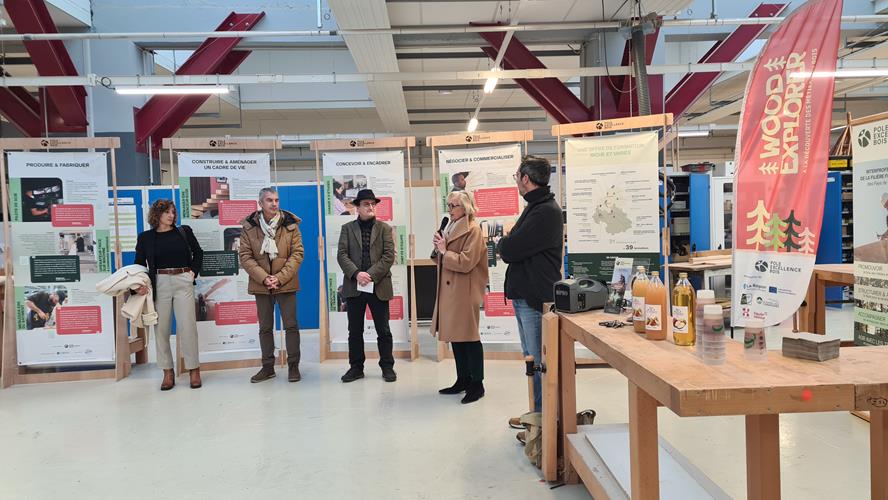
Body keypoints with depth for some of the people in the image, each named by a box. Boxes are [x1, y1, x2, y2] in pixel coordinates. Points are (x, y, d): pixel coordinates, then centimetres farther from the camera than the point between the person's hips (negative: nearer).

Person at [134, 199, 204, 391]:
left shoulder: (184, 232, 8)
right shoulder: (145, 237, 6)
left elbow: (198, 253, 18)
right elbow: (139, 264, 6)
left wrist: (194, 271, 5)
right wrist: (141, 283, -11)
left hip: (183, 282, 0)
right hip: (159, 283, 1)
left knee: (187, 326, -3)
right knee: (161, 328, 4)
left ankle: (194, 370, 7)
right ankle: (167, 372, 14)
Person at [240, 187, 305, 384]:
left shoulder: (290, 224, -3)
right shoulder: (249, 226, -1)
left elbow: (298, 253, -5)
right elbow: (245, 256, -2)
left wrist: (280, 277, -14)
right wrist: (263, 278, -14)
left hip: (285, 283, -1)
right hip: (261, 284, 1)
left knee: (291, 325, 1)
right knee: (265, 327, 11)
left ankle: (293, 365, 13)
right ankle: (268, 367, 22)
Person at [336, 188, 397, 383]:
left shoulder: (385, 228, 6)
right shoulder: (347, 228, 9)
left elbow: (389, 256, -4)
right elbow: (342, 255, -1)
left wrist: (371, 275, -14)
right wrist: (356, 274, -16)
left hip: (379, 286, -1)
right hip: (354, 286, 1)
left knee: (383, 330, 5)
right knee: (355, 331, 8)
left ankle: (387, 367, 16)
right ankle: (356, 367, 19)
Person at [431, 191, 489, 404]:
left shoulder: (473, 230, -10)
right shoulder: (451, 228, 17)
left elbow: (465, 263, -18)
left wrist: (444, 252, -12)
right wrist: (439, 249, 2)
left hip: (465, 292, -9)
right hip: (449, 291, 9)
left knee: (469, 337, -3)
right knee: (455, 336, 14)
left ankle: (477, 384, 7)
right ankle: (463, 380, 25)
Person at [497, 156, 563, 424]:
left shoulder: (546, 212, -18)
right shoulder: (535, 207, 16)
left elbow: (508, 250, -20)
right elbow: (510, 250, 16)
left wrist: (504, 242, 0)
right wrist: (509, 243, -4)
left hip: (536, 299, -10)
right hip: (524, 296, 10)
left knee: (541, 362, -2)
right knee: (532, 360, 18)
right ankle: (538, 413, 29)